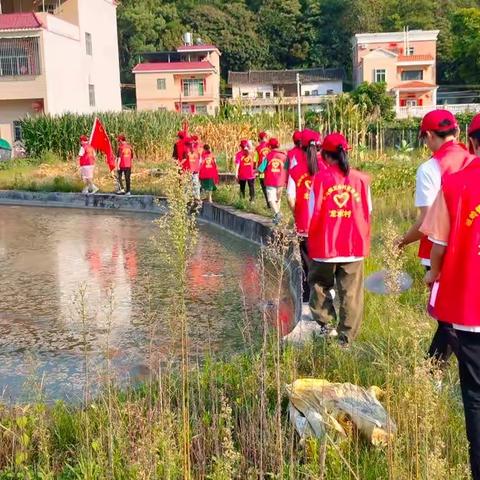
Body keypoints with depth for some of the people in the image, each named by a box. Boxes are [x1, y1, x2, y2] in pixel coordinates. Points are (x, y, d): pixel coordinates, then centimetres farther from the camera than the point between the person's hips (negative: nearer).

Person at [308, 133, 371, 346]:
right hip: (354, 246, 2)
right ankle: (346, 337, 17)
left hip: (325, 245, -1)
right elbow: (368, 213, 4)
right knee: (351, 293, 11)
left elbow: (314, 214, -5)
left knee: (319, 284, 22)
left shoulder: (321, 178, -8)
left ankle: (326, 324, 17)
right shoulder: (360, 178, -2)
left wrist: (312, 240, 10)